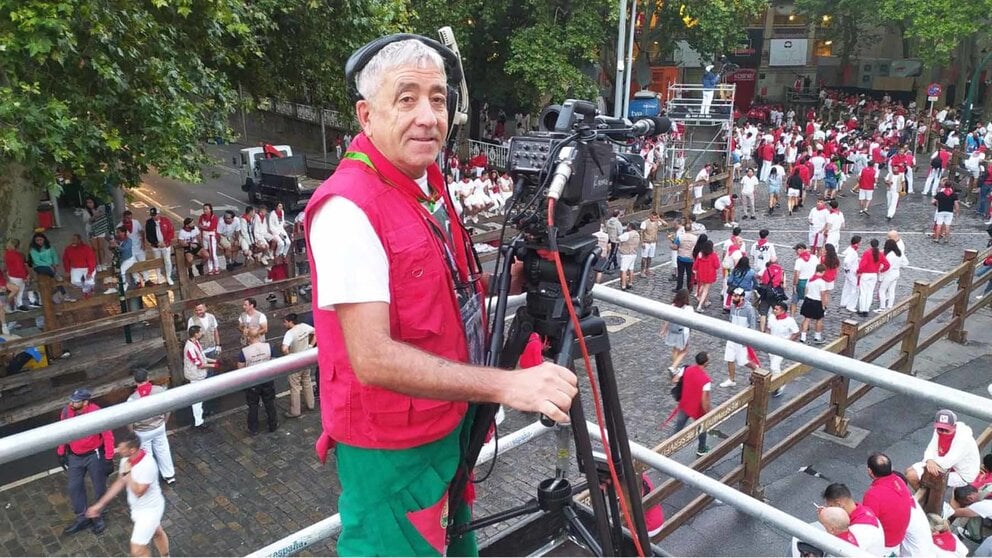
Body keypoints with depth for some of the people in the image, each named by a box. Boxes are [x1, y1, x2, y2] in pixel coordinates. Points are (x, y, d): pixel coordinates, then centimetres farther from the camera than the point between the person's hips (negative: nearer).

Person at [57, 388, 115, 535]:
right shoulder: (66, 411, -12)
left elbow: (108, 436, -17)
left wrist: (109, 459, -14)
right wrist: (61, 453, 11)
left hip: (94, 455, -5)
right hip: (74, 456, 5)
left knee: (99, 488, 10)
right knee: (74, 487, 11)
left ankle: (98, 517, 30)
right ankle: (82, 518, 29)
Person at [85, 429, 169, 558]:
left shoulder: (147, 465, -36)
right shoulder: (127, 459, -10)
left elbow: (138, 492, -29)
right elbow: (119, 483, 3)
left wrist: (127, 473, -26)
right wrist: (100, 504, 6)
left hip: (150, 510, -9)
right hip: (138, 508, 9)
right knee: (156, 533, 31)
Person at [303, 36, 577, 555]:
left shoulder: (429, 181, 3)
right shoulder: (348, 208, -25)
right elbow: (373, 358, -30)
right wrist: (506, 385, -33)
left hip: (448, 423, 9)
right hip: (391, 451, -8)